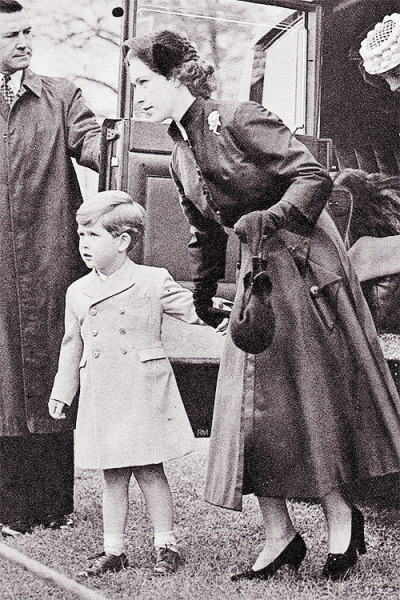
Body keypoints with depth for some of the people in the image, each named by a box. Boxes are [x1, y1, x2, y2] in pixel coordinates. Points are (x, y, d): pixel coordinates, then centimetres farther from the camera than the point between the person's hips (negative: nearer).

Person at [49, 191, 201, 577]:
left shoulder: (153, 281, -3)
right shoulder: (77, 292, 9)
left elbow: (191, 310, 1)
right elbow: (72, 345, 17)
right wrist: (61, 393, 17)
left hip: (144, 394, -4)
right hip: (101, 399, 4)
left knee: (149, 472, 2)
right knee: (112, 476, 10)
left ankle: (166, 546, 16)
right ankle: (113, 551, 21)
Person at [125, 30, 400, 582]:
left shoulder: (239, 121, -14)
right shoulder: (180, 158, 9)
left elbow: (314, 177, -18)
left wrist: (270, 218, -31)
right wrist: (203, 298, 24)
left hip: (303, 261, -7)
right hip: (257, 270, 7)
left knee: (314, 390, 0)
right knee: (252, 400, 2)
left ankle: (341, 515, 18)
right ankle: (280, 536, 11)